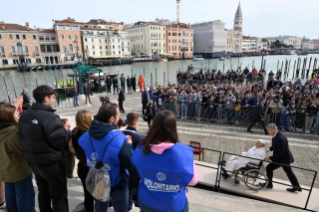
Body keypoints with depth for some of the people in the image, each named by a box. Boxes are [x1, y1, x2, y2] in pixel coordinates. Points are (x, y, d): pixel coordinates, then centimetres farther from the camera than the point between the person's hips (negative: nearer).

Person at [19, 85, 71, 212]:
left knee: (43, 193, 25)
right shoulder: (50, 118, -28)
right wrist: (69, 133, -6)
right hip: (52, 163, -8)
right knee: (59, 196, 9)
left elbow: (26, 137, 10)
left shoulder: (24, 116, 0)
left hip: (34, 162, 8)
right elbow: (62, 141, -25)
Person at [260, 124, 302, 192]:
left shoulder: (280, 138, -33)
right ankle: (296, 186, 36)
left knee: (269, 168, 1)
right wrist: (269, 149, 0)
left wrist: (270, 158, -27)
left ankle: (269, 184, 17)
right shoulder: (277, 135, -2)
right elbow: (275, 146, 15)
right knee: (288, 171, 22)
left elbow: (281, 153, -30)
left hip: (283, 158, -10)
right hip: (286, 157, 10)